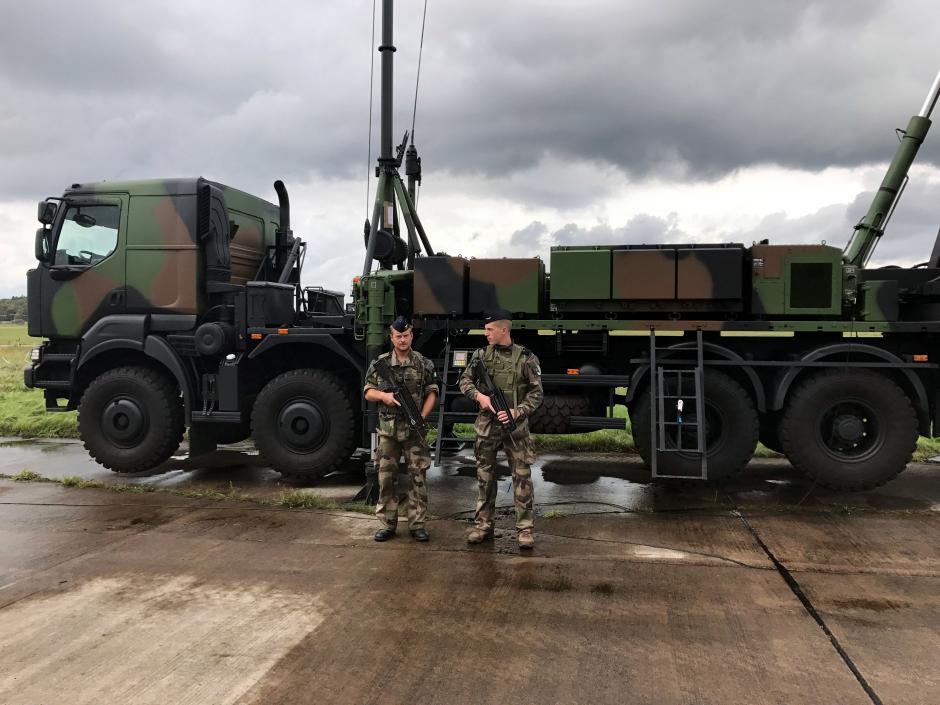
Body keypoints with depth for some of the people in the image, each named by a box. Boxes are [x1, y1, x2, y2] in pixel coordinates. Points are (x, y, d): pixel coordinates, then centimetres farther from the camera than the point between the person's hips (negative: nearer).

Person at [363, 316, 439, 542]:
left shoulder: (424, 364, 2)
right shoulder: (380, 363, 5)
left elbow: (432, 393, 2)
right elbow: (368, 392, 8)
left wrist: (422, 417, -11)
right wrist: (383, 396, -13)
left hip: (414, 430, -1)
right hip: (388, 430, 1)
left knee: (418, 476, 2)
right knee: (386, 477, 5)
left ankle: (417, 524, 10)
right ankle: (387, 524, 14)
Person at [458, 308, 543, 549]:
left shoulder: (526, 358, -4)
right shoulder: (481, 355, 5)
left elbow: (536, 393, -2)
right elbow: (465, 380, 10)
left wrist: (517, 412, -15)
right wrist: (479, 396, -9)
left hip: (515, 426, -3)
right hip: (486, 424, 3)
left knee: (522, 477, -2)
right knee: (484, 477, 10)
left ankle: (526, 529, 7)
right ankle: (483, 525, 22)